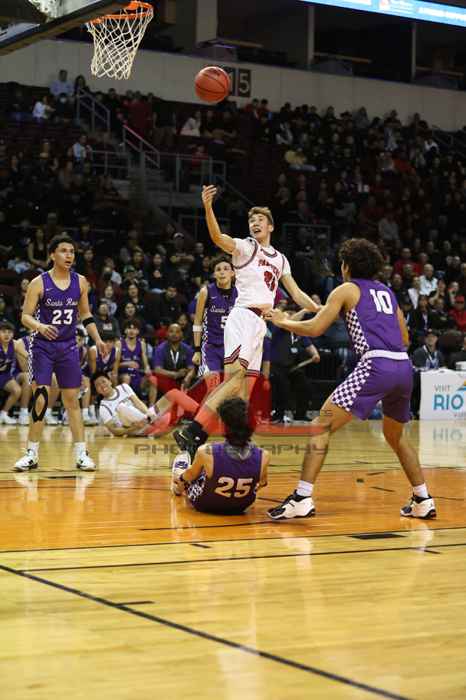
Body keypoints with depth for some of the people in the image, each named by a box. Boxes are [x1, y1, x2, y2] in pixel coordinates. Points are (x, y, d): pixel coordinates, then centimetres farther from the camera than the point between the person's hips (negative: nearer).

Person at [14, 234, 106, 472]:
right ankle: (32, 455, 3)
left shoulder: (80, 282, 2)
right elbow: (25, 316, -9)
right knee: (40, 399, -6)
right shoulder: (39, 283, -9)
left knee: (72, 400, 5)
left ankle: (81, 454, 8)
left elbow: (85, 314, 15)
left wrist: (97, 339, 6)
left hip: (68, 346, 3)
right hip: (43, 346, -3)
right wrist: (39, 326, -29)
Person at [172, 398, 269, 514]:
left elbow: (190, 476, -10)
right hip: (240, 508, 2)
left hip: (205, 506, -1)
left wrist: (179, 479, 14)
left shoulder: (206, 453, -34)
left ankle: (178, 489, 61)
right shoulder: (264, 457, -29)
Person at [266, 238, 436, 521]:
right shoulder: (387, 291, 24)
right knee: (396, 436, 28)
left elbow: (315, 329, 2)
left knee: (322, 425, -4)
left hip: (376, 366, -7)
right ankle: (423, 501, 29)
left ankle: (303, 499, -15)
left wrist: (283, 321, 17)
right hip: (404, 366, 7)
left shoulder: (347, 290, 8)